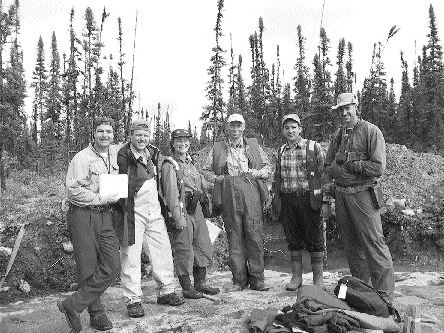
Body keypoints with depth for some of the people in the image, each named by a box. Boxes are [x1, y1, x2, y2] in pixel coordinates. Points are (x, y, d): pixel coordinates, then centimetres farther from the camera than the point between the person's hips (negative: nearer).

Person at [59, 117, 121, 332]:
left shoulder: (115, 153, 13)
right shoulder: (82, 158, -7)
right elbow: (73, 189, -15)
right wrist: (100, 199, -16)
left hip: (105, 216, 6)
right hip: (83, 216, -6)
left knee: (112, 267, -1)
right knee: (89, 269, 1)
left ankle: (73, 305, 9)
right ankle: (96, 313, 18)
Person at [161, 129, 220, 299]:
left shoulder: (190, 162, 17)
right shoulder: (170, 165, -8)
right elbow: (171, 193, -16)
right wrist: (178, 217, -22)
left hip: (196, 210, 8)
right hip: (181, 212, -8)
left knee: (204, 246, 12)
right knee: (184, 250, 0)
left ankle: (201, 283, 26)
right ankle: (187, 288, 14)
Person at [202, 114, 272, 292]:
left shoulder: (253, 145, 15)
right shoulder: (217, 148, 15)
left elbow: (268, 167, 18)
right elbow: (205, 169, 19)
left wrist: (256, 173, -2)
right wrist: (216, 178, 0)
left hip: (251, 193, 0)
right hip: (228, 196, 1)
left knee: (255, 236, -3)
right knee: (234, 238, 3)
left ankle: (257, 279, 9)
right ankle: (239, 279, 13)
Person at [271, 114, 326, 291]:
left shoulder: (314, 147, 0)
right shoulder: (281, 151, 12)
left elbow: (323, 174, -2)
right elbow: (277, 177, 18)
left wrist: (325, 199, -8)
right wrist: (275, 198, 11)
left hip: (309, 198, -4)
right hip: (287, 199, 4)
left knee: (315, 239, 1)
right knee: (293, 239, 9)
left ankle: (318, 279, 14)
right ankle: (296, 277, 21)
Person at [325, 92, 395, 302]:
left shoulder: (371, 131, -4)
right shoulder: (338, 135, 14)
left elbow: (378, 167, -13)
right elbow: (328, 167, 14)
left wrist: (350, 164, -9)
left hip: (363, 194, -6)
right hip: (341, 194, 6)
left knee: (374, 243, -6)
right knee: (351, 245, 12)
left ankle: (385, 296, 3)